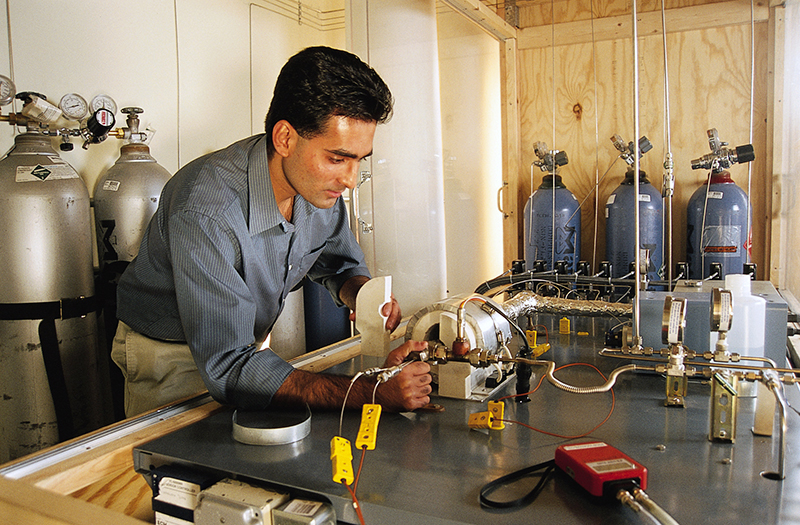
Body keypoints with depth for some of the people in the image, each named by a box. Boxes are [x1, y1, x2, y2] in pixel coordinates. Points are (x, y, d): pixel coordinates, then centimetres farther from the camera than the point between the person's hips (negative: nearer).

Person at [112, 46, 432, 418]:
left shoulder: (321, 184, -12)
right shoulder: (206, 213, -33)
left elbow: (340, 265, 7)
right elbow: (228, 369, -34)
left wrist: (365, 296, -16)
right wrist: (371, 393, -40)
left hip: (248, 344, 5)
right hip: (170, 359, -4)